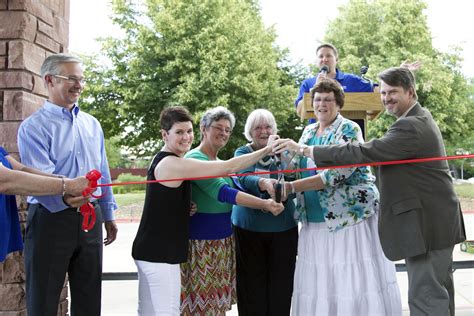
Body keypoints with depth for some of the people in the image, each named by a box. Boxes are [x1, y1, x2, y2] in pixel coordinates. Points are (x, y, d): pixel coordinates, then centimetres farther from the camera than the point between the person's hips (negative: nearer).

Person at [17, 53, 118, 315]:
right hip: (50, 218, -5)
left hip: (90, 219, 5)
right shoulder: (33, 127, -7)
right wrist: (64, 196, -40)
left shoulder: (92, 124, 12)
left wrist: (108, 215, 16)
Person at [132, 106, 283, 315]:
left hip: (151, 250, 10)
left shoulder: (162, 160, 13)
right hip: (160, 253, -10)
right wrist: (267, 149, -17)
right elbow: (228, 167, -21)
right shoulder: (173, 164, -18)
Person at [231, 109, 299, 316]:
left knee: (281, 282, 6)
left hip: (283, 227, 1)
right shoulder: (242, 153, 1)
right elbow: (244, 179, -19)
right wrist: (262, 183, -41)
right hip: (249, 228, -1)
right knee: (252, 282, 5)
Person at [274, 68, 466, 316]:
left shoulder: (411, 127, -20)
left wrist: (303, 149, -25)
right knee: (439, 292, 19)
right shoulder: (420, 119, 15)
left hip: (427, 224, -11)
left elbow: (362, 153, -27)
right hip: (435, 221, 11)